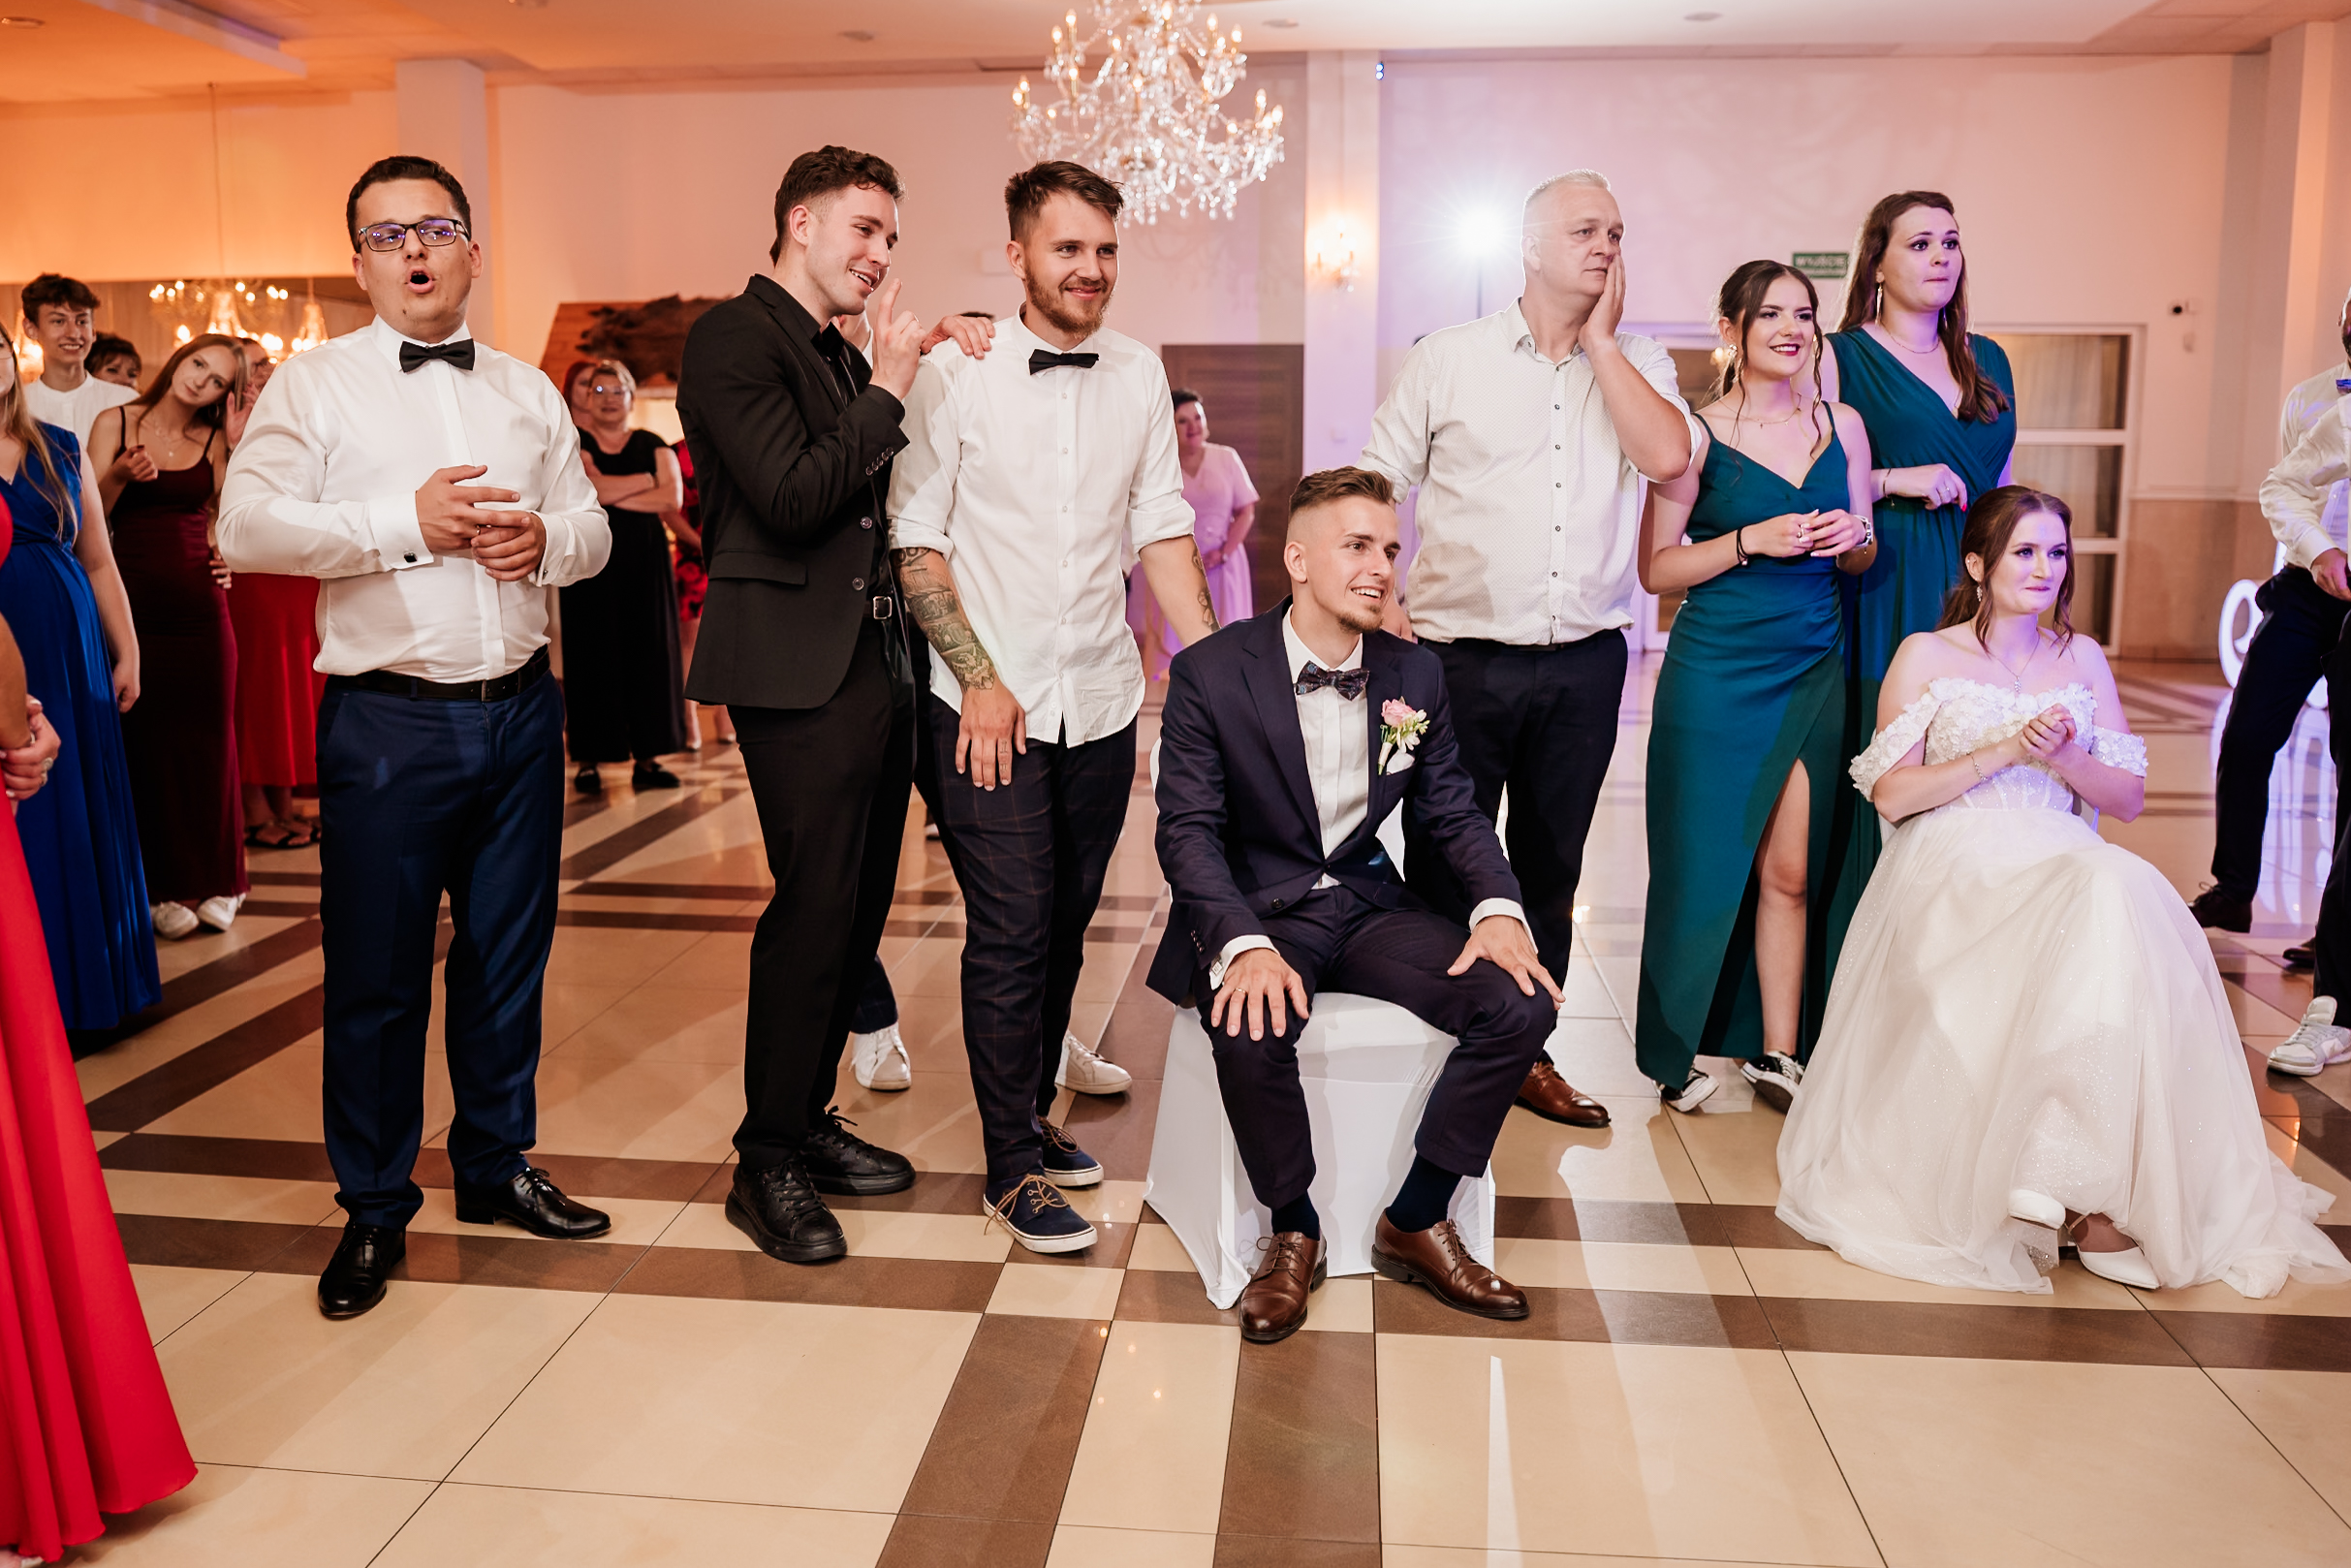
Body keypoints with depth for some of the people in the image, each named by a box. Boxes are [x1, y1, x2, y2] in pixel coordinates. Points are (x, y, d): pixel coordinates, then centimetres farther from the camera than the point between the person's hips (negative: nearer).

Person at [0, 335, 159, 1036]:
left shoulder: (62, 451, 10)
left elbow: (99, 562, 12)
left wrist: (127, 654, 8)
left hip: (71, 663, 3)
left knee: (78, 820, 9)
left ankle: (86, 981, 22)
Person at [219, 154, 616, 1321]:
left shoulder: (529, 392, 14)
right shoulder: (314, 384, 1)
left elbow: (593, 530, 16)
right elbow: (246, 528, -11)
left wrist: (546, 539, -6)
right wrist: (406, 521, -17)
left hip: (519, 710, 4)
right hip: (388, 720, -4)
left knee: (509, 958, 13)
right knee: (376, 974, 4)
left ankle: (497, 1166, 30)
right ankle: (374, 1209, 20)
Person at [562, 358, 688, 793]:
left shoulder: (652, 445, 13)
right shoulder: (574, 443, 6)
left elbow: (673, 498, -4)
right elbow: (589, 488, -14)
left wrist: (614, 494, -9)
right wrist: (645, 482, -3)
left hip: (646, 563, 3)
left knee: (649, 655, 1)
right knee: (593, 658, -3)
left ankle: (647, 757, 6)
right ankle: (589, 760, 1)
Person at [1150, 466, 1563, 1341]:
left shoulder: (1416, 675, 5)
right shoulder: (1211, 674, -9)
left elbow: (1451, 811, 9)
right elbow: (1187, 830, -12)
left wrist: (1498, 908, -12)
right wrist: (1244, 944, -30)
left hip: (1369, 905, 5)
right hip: (1256, 909, -4)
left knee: (1523, 1004, -18)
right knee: (1252, 1031, -37)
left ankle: (1415, 1224, 0)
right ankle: (1294, 1233, -7)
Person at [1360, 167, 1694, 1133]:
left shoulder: (1637, 365, 7)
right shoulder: (1447, 361, 2)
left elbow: (1668, 457, -13)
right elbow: (1372, 485, 3)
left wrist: (1600, 337, -6)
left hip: (1584, 662, 3)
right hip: (1463, 656, -2)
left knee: (1550, 869, 14)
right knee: (1443, 869, 5)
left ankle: (1526, 1051, 28)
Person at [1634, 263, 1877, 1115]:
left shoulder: (1842, 425, 9)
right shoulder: (1698, 433, -4)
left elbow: (1863, 557, 17)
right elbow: (1655, 567, -5)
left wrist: (1853, 539, -5)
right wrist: (1750, 541, -16)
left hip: (1814, 674, 4)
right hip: (1716, 676, -4)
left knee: (1793, 871, 5)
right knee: (1704, 867, 3)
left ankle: (1777, 1052, 18)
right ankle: (1678, 1052, 20)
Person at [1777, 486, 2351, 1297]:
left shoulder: (2081, 659, 19)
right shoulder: (1926, 655, 8)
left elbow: (2128, 797, 15)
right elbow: (1891, 793, -3)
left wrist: (2062, 755, -5)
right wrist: (2007, 750, -10)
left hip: (2064, 863, 4)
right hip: (1952, 866, -3)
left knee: (2126, 894, -34)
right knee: (2095, 923, -34)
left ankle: (2063, 1164, -32)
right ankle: (2089, 1195, -29)